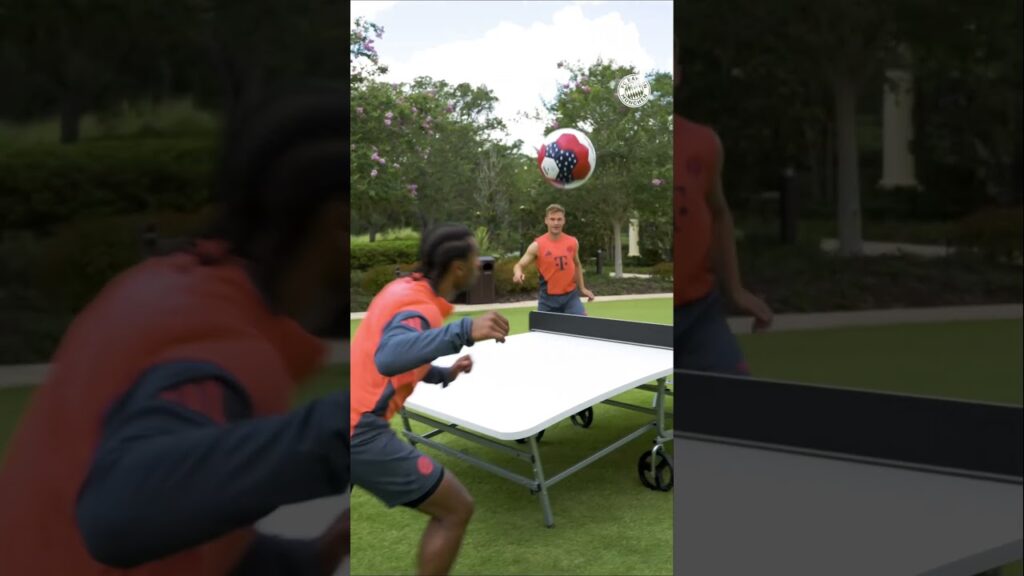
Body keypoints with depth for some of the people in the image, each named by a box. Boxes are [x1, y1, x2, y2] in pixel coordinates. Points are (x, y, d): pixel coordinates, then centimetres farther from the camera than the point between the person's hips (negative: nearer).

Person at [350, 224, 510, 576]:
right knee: (456, 509, 2)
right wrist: (464, 331, -47)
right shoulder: (419, 307, -18)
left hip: (355, 422, 9)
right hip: (360, 432, -9)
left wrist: (444, 374, 22)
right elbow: (388, 358, -40)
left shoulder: (403, 288, 10)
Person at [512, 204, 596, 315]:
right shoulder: (537, 245, -7)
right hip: (548, 298, -2)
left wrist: (582, 288, 17)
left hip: (570, 295, 2)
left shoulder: (573, 242, 2)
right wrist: (518, 273, -29)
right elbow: (519, 265, -6)